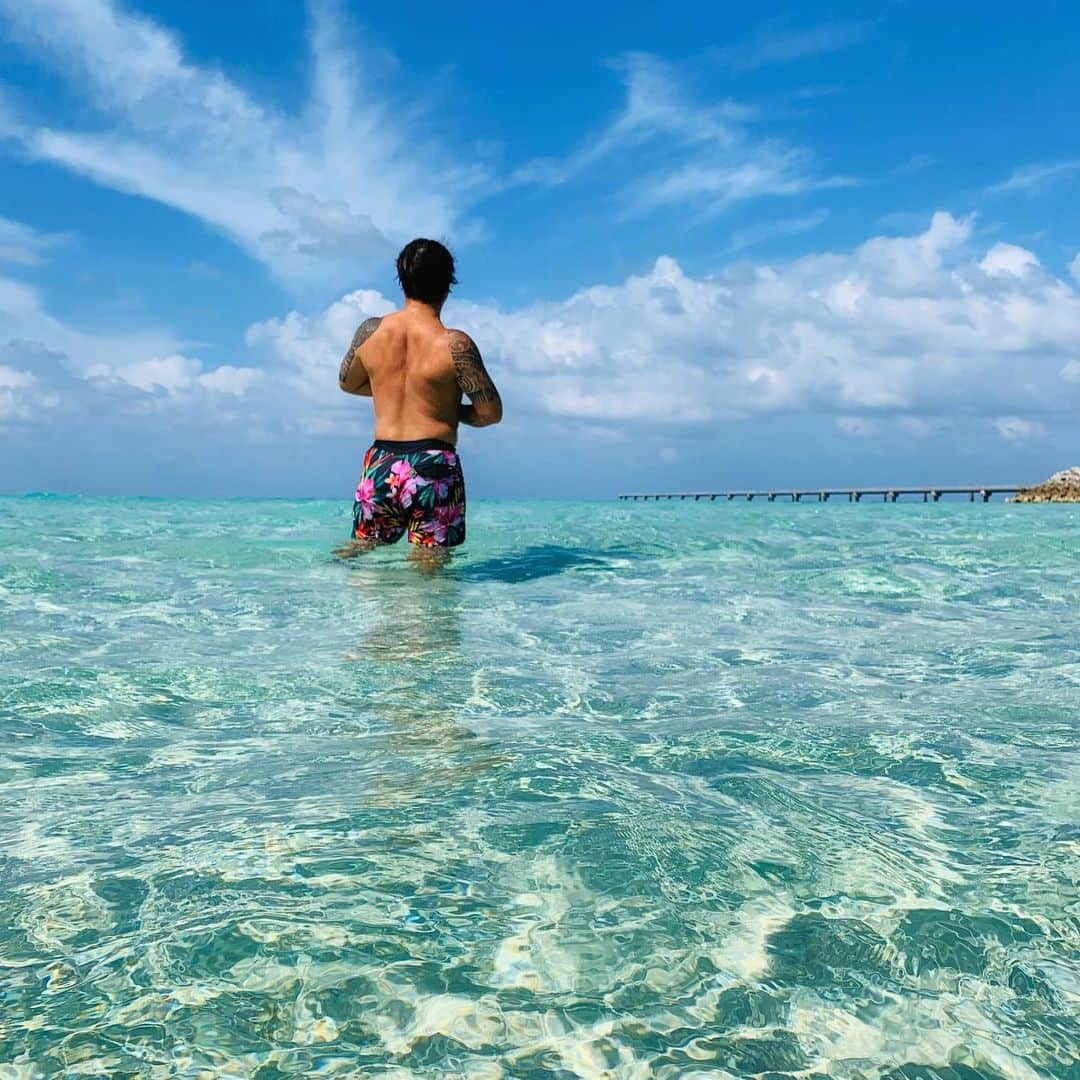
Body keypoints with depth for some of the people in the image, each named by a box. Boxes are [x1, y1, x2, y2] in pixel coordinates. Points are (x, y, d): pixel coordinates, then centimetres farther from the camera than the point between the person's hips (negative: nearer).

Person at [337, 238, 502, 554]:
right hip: (433, 468, -4)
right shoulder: (454, 344, -12)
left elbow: (347, 383, 20)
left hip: (380, 466, 4)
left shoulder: (369, 331, 2)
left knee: (362, 548, 19)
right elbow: (491, 412, -8)